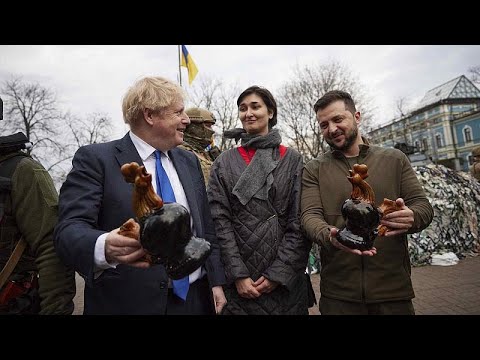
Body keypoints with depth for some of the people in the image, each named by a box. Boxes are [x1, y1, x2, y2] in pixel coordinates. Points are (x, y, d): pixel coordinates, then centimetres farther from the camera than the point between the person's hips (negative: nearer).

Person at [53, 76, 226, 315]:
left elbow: (205, 227, 9)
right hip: (130, 303, -4)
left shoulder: (189, 161, 7)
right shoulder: (96, 159, -8)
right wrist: (104, 248, -37)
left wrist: (216, 282, 6)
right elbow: (70, 227, -16)